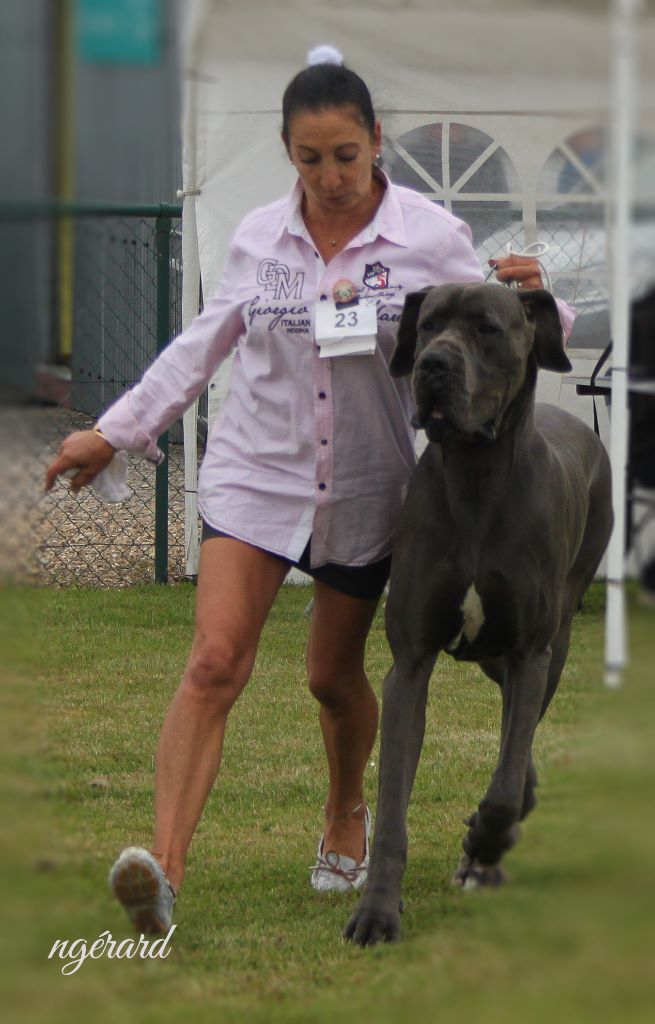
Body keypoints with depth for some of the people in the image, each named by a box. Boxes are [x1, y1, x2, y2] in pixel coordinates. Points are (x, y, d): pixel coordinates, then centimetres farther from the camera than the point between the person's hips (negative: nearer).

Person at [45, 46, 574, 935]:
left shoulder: (432, 238, -6)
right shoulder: (258, 238, 0)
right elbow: (205, 345, 14)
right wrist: (116, 431, 16)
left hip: (366, 491, 0)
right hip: (255, 477, 0)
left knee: (335, 674, 14)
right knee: (215, 663, -16)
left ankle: (346, 816, 46)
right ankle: (164, 868, -28)